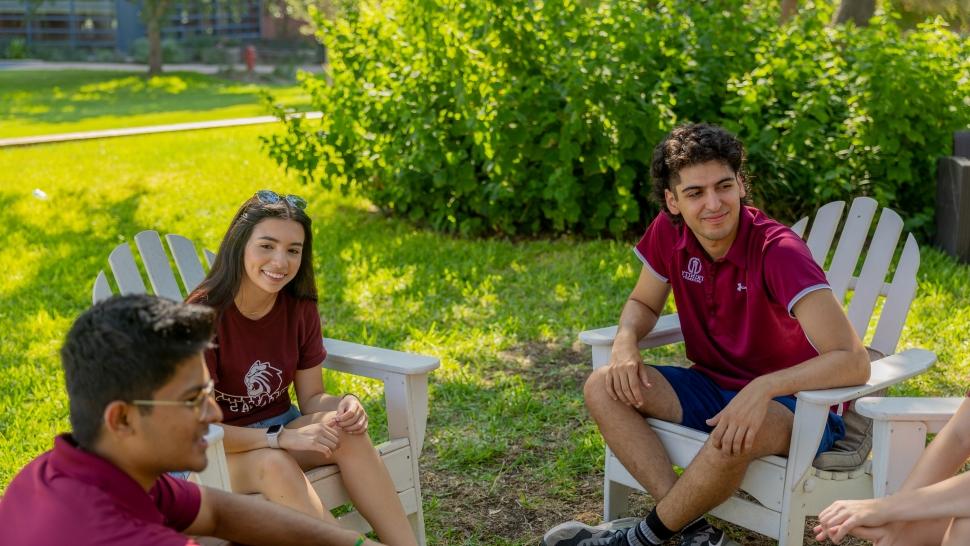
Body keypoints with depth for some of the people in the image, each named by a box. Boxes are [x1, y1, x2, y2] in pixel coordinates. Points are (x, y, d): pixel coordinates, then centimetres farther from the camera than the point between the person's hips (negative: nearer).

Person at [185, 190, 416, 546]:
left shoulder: (300, 308, -5)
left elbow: (312, 398, 0)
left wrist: (341, 406, -24)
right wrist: (282, 437, -34)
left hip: (278, 428, 5)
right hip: (214, 449, -5)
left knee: (349, 434, -25)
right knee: (274, 463, -37)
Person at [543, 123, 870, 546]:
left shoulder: (777, 251, -26)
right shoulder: (668, 232, -9)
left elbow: (854, 362, -31)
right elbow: (643, 302, 10)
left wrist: (763, 388, -44)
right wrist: (626, 340, -13)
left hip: (794, 405, -6)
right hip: (714, 386, 6)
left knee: (736, 435, -38)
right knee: (603, 389, -13)